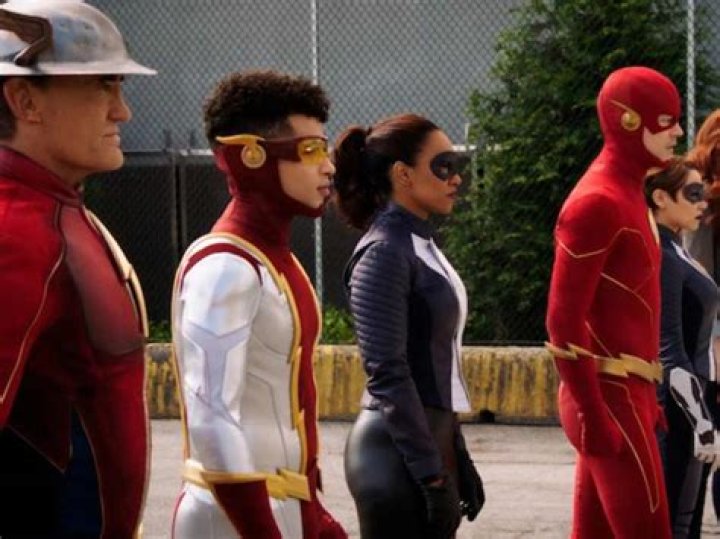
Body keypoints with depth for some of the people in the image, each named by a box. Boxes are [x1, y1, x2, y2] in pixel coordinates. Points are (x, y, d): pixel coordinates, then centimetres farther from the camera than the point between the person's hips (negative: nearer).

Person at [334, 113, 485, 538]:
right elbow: (388, 373, -18)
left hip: (429, 442, 9)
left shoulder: (422, 246, 14)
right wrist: (431, 475, -19)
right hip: (399, 455, -9)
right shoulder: (384, 253, -13)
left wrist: (456, 460, 18)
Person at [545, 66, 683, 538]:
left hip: (625, 392, 9)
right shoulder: (598, 203, -15)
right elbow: (564, 319, -18)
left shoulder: (627, 195, 15)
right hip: (610, 396, -9)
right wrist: (593, 411, -20)